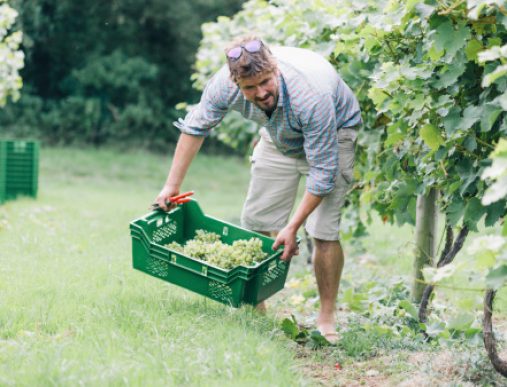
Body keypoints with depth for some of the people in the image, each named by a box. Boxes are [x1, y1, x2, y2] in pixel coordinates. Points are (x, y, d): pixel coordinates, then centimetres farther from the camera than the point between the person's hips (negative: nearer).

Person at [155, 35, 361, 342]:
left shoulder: (312, 96, -43)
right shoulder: (225, 84, -29)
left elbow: (323, 171, -34)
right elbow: (195, 127, -8)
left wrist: (293, 227, -29)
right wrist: (172, 186, -5)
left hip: (333, 134, -5)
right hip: (279, 137, 5)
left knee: (323, 231, -16)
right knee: (258, 223, 2)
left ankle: (327, 317, -1)